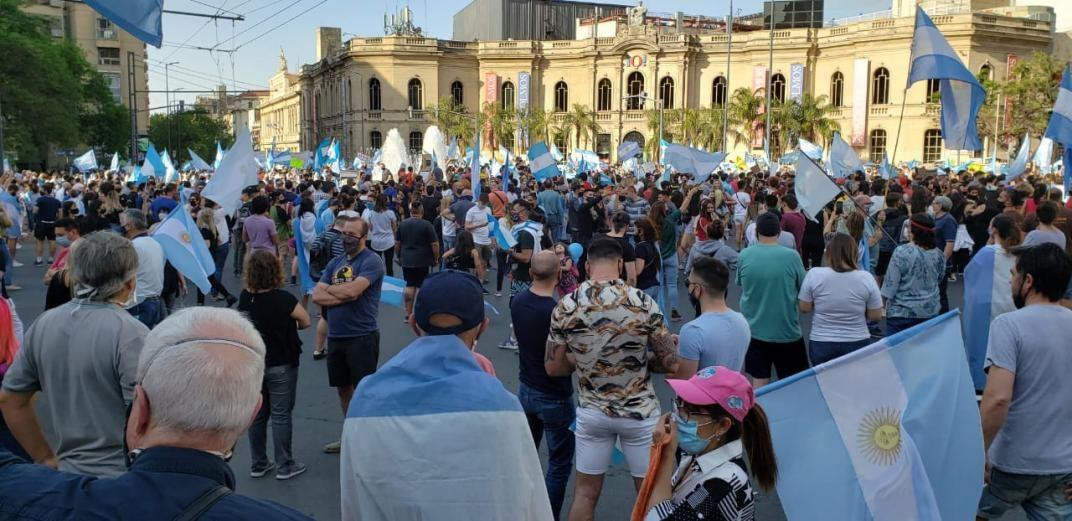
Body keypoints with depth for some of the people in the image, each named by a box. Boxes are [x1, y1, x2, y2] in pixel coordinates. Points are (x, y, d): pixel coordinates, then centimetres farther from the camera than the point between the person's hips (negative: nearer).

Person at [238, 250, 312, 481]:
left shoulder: (244, 298, -5)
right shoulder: (283, 298, -20)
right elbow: (305, 321, -8)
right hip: (280, 366, -5)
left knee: (257, 414, 15)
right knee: (281, 415, 5)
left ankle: (258, 465, 25)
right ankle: (284, 466, 13)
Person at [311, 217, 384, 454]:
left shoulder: (371, 261, -9)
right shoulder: (336, 262, 12)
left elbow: (352, 290, -23)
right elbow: (317, 296, 3)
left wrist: (328, 289, -4)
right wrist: (345, 295, -12)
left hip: (362, 336, -7)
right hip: (336, 335, 7)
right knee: (343, 388, 17)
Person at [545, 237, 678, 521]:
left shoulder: (565, 307, -8)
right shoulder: (643, 302, -15)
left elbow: (553, 367, -3)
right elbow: (671, 364, -12)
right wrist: (639, 362, 5)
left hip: (591, 413, 2)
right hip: (640, 411, -2)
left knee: (585, 493, 16)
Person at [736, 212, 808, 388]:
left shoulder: (744, 255, -7)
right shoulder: (792, 256, -13)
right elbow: (803, 289, -2)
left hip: (754, 331, 2)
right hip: (787, 332, -2)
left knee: (759, 384, 11)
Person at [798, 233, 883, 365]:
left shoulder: (814, 274, -10)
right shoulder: (866, 278, -9)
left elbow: (804, 308, -2)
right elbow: (876, 315, -3)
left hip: (821, 344, 0)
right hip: (857, 344, 0)